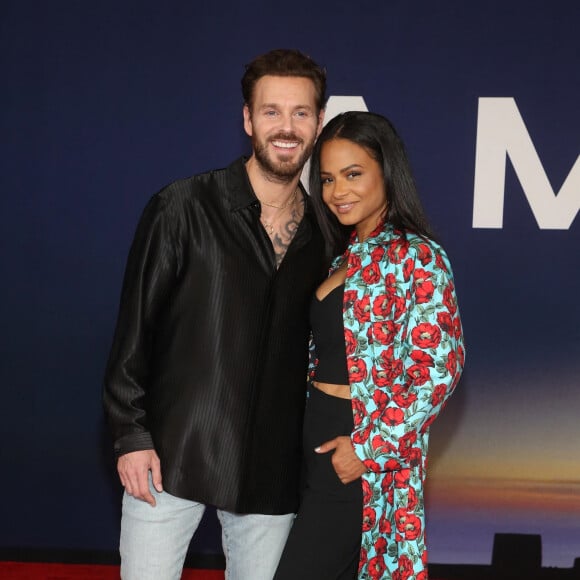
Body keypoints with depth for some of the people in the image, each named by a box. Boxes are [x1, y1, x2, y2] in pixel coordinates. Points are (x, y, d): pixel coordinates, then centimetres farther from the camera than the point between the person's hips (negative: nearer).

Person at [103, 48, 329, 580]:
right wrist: (132, 434, -9)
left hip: (270, 472, 3)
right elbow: (135, 326, -4)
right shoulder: (184, 208, -5)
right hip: (171, 455, -3)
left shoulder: (325, 232, 6)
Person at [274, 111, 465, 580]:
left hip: (364, 458, -8)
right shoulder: (348, 255, 13)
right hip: (322, 445, 8)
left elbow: (440, 368, -18)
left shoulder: (416, 256, -12)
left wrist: (370, 448, -18)